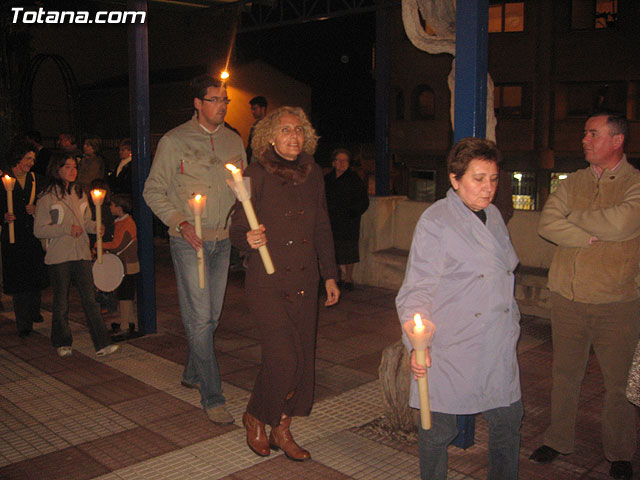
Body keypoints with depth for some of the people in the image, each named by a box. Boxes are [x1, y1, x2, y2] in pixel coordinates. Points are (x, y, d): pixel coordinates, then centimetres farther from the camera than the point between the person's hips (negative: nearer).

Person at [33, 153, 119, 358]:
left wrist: (94, 226, -3)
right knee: (61, 302, 6)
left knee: (90, 298, -2)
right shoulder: (47, 197, -4)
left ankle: (102, 344, -4)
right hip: (59, 256, -4)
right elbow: (39, 229, -7)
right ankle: (62, 343, 24)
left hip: (81, 254, 4)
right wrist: (67, 229, -17)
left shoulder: (79, 193, 13)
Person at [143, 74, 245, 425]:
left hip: (223, 240, 5)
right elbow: (153, 191, -2)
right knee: (199, 318, -7)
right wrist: (180, 222, -15)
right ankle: (212, 397, 0)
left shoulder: (234, 141, 10)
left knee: (211, 315, 12)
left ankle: (192, 373, 33)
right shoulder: (174, 141, -3)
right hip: (188, 240, -5)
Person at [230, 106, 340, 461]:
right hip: (267, 282, -5)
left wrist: (329, 275, 14)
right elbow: (237, 228, -7)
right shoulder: (257, 174, -7)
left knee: (302, 358, 7)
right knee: (283, 357, -11)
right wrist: (249, 239, -30)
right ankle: (255, 418, 18)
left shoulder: (312, 173, 8)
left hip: (304, 282, 5)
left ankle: (281, 430, 27)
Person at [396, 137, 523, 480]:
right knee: (437, 428, 5)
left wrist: (513, 322, 22)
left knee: (508, 420, 14)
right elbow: (417, 289, -13)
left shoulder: (493, 215, 12)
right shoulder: (435, 221, -11)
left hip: (498, 348, 7)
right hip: (449, 349, -7)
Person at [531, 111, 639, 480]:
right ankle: (559, 441, 30)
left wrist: (574, 218, -7)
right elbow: (547, 223, -3)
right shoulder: (573, 183, 10)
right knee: (565, 375, 13)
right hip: (568, 298, 4)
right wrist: (593, 236, -15)